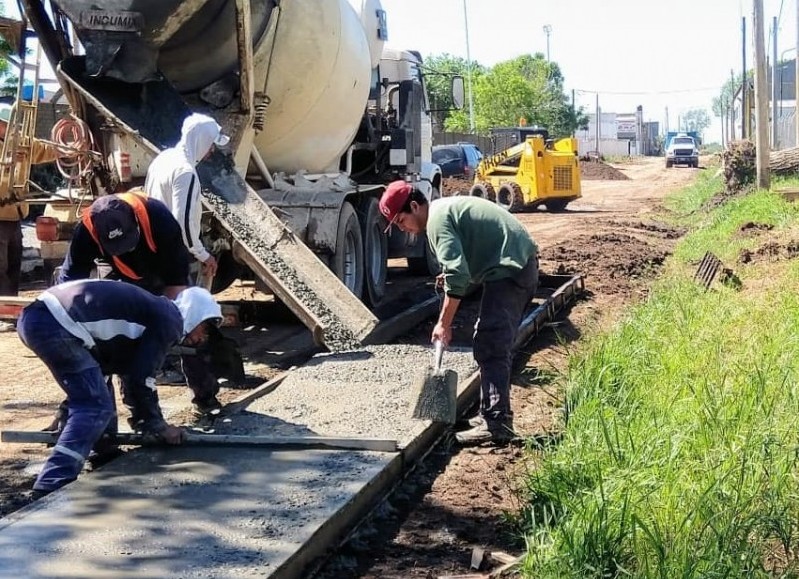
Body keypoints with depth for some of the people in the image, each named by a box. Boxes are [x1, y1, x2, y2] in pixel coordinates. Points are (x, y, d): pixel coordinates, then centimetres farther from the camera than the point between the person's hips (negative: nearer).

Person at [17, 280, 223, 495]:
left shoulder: (156, 311, 28)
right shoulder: (168, 322, -1)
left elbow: (130, 372, 35)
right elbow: (141, 379, -4)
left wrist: (143, 419, 37)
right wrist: (159, 427, 8)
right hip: (56, 324, -10)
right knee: (96, 407, -9)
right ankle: (51, 489, -16)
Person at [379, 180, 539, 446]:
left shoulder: (437, 219, -12)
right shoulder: (446, 208, 20)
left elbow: (457, 274, -21)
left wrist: (444, 323, -16)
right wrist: (451, 276, 11)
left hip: (509, 270, -11)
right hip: (525, 264, 11)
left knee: (490, 347, -11)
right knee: (496, 344, 16)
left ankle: (496, 423, -13)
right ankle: (492, 413, 22)